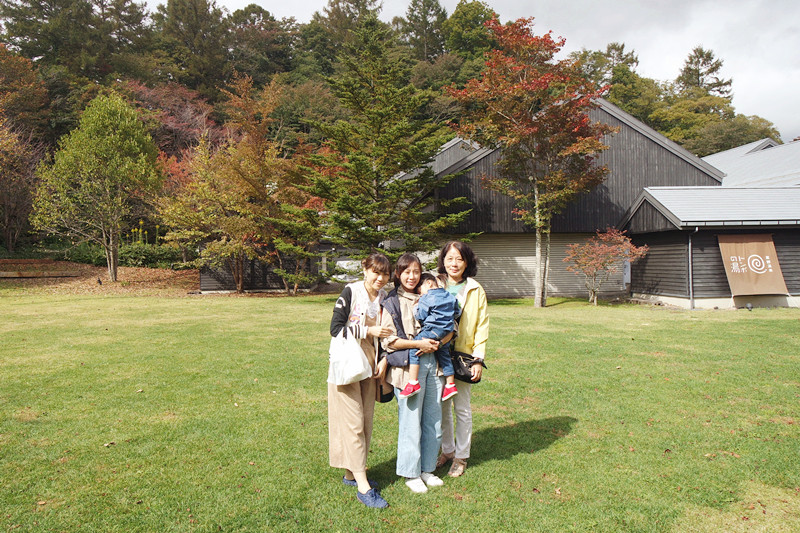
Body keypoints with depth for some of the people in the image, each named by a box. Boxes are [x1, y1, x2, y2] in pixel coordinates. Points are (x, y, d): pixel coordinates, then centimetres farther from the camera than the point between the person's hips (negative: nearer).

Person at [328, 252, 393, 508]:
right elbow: (335, 328, -13)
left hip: (369, 365, 6)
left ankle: (351, 473, 24)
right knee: (353, 422, -6)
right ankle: (363, 487, -4)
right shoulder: (351, 291, -9)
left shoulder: (383, 297, 7)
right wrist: (368, 330, -18)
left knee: (366, 421, 10)